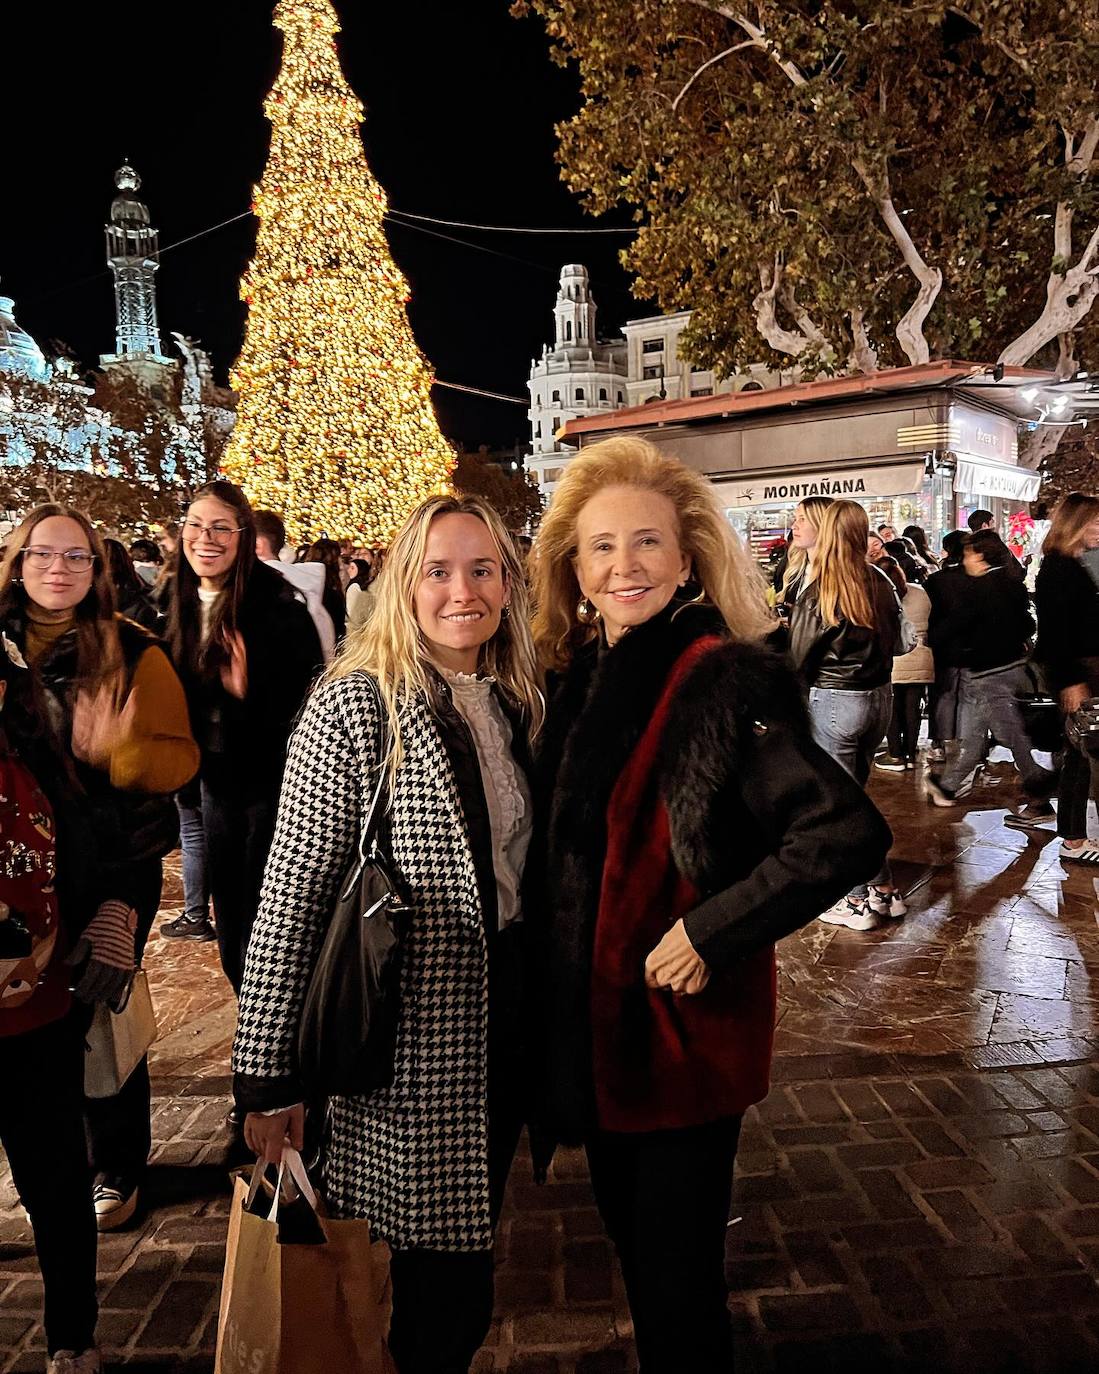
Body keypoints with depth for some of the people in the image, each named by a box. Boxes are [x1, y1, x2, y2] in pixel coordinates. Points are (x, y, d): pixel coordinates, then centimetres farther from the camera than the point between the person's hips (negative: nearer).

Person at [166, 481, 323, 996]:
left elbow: (307, 692, -14)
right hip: (216, 776, 7)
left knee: (263, 910, 3)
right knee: (227, 908, 17)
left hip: (271, 775, -7)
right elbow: (177, 693, 14)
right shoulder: (183, 603, 4)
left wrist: (247, 688, -25)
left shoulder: (276, 603, -16)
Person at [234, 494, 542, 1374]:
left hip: (504, 1019, 6)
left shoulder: (518, 702, 4)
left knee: (471, 1246, 22)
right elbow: (292, 900, -14)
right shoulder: (354, 709, -16)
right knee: (440, 1277, 10)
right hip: (412, 1044, -6)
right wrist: (268, 1075, -12)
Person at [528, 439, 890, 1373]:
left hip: (683, 1021, -7)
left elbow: (850, 833, -26)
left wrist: (712, 932, -24)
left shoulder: (725, 678, -19)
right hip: (591, 1011, 7)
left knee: (675, 1267, 11)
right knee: (631, 1234, 24)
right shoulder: (582, 675, 2)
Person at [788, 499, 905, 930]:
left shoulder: (817, 595, -16)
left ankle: (860, 901, 14)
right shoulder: (881, 585, 1)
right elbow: (892, 641, 13)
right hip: (880, 697, 7)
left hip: (833, 703, -6)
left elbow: (798, 658, -7)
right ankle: (884, 890, 25)